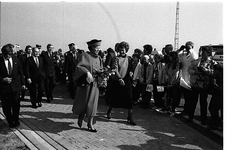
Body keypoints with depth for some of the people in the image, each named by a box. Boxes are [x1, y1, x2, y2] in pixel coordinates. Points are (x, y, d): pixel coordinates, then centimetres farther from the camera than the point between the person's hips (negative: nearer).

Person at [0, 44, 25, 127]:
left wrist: (23, 83, 8)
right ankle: (10, 121, 26)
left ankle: (16, 120, 29)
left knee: (16, 104, 9)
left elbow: (20, 72, 8)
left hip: (15, 86, 1)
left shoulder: (16, 60, 1)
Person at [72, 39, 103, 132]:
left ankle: (90, 123, 15)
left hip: (94, 84, 5)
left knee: (92, 103, 6)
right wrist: (87, 72, -34)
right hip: (85, 83, -4)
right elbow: (79, 66, -19)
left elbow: (101, 70, 16)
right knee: (83, 102, 9)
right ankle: (80, 118, 36)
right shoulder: (85, 56, -8)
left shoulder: (98, 58, 10)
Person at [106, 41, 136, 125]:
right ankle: (109, 111, 36)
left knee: (129, 99, -2)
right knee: (114, 98, 9)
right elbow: (115, 70, -13)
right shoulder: (117, 58, -4)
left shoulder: (129, 59, 7)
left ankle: (130, 118, 7)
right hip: (117, 81, -2)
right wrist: (120, 78, -25)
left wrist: (131, 72, -5)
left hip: (127, 81, 3)